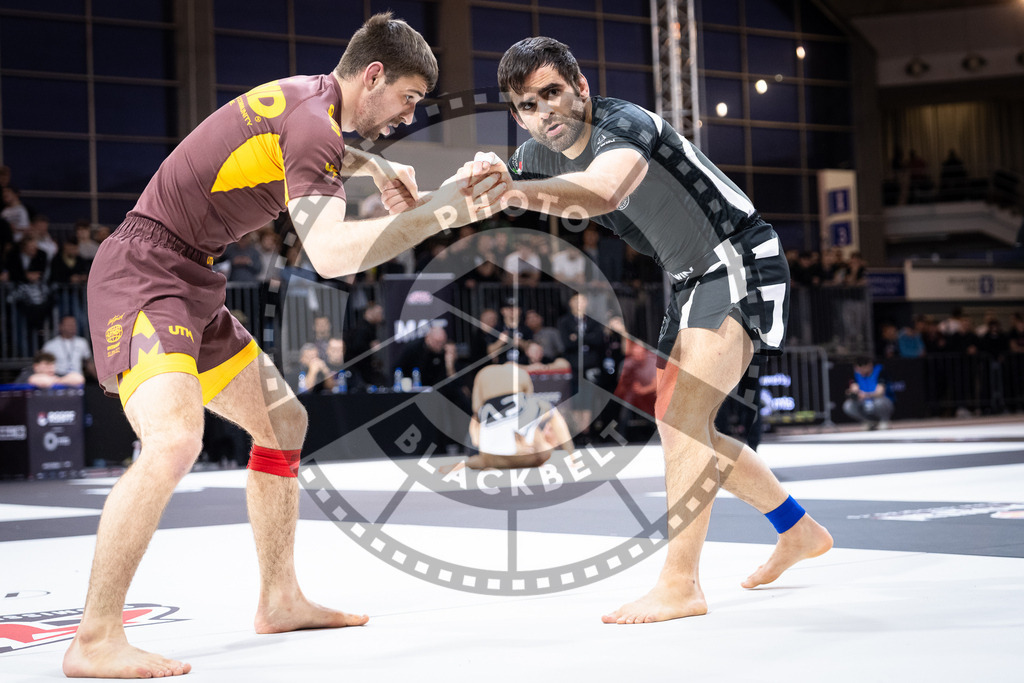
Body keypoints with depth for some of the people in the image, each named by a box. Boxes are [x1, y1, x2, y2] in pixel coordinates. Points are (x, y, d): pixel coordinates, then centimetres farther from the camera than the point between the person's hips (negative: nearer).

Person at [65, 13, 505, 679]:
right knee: (174, 441, -29)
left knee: (283, 421, 14)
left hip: (190, 284, 11)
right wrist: (438, 212, -27)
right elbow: (331, 252, -30)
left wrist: (369, 163, 25)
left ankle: (280, 600, 22)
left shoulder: (305, 95, 12)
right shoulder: (312, 121, -18)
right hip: (144, 272, -11)